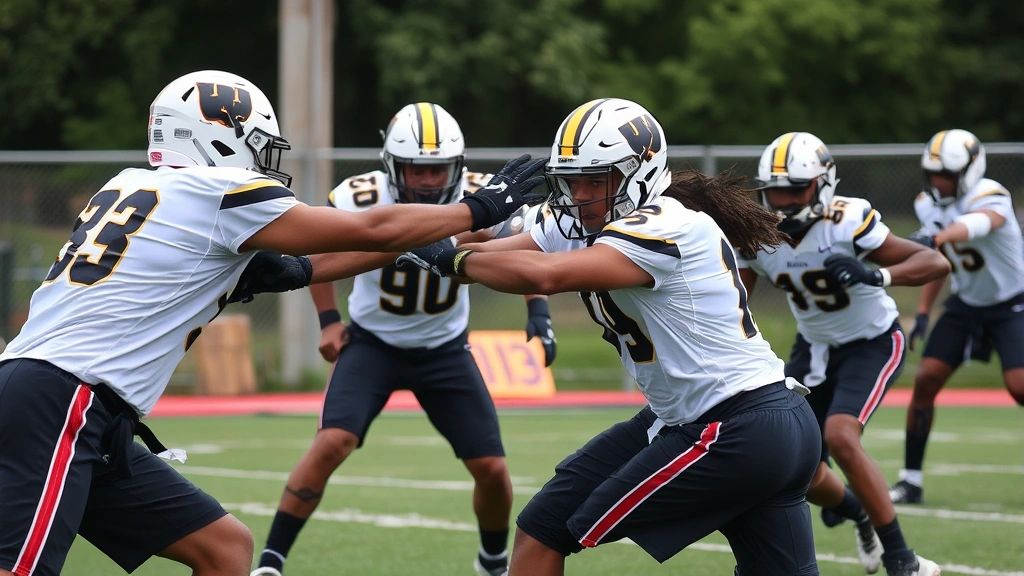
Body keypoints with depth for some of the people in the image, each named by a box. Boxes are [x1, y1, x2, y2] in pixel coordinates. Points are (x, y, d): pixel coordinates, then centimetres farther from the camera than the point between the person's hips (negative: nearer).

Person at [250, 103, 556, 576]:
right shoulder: (361, 199, -22)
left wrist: (538, 313, -14)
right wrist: (328, 320, -5)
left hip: (444, 347, 2)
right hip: (373, 342, -2)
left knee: (492, 469, -1)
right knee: (332, 443, -24)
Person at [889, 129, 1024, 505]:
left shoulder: (991, 198, -27)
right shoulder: (929, 205, -4)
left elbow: (975, 224, -52)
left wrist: (934, 238, -70)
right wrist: (923, 313, 4)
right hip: (966, 302, 6)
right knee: (926, 379, -7)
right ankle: (911, 480, 1)